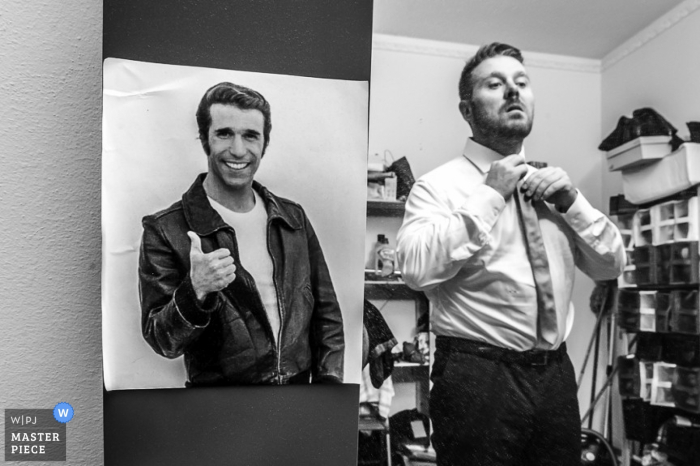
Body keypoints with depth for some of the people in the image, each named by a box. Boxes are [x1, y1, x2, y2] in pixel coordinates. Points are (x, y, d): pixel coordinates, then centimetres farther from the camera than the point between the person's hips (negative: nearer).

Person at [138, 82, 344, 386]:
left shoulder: (293, 218, -1)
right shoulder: (165, 231, -13)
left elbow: (326, 313, 3)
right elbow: (162, 341, -13)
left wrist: (329, 379, -6)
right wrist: (195, 292, -30)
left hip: (301, 384, 4)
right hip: (219, 395, -3)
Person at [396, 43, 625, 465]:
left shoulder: (549, 184, 12)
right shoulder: (439, 185, -6)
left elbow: (612, 265, 12)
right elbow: (418, 269, -23)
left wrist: (571, 200, -3)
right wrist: (490, 195, -16)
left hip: (556, 373, 6)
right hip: (476, 376, -5)